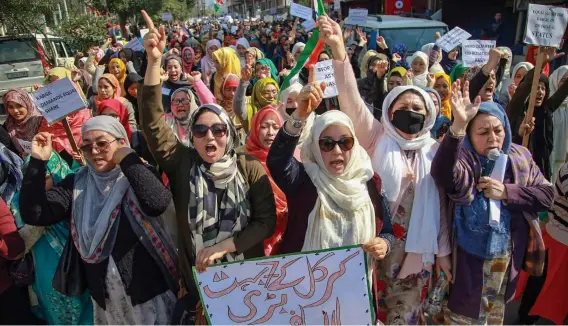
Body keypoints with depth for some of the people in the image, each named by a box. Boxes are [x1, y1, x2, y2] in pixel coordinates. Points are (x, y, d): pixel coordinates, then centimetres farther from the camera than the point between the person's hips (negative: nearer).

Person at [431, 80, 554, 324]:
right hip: (470, 257, -5)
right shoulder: (463, 159, -17)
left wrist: (507, 192, -18)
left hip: (509, 256, 5)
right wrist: (458, 126, -50)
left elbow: (547, 194, -1)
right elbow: (442, 175, -40)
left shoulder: (520, 157, 1)